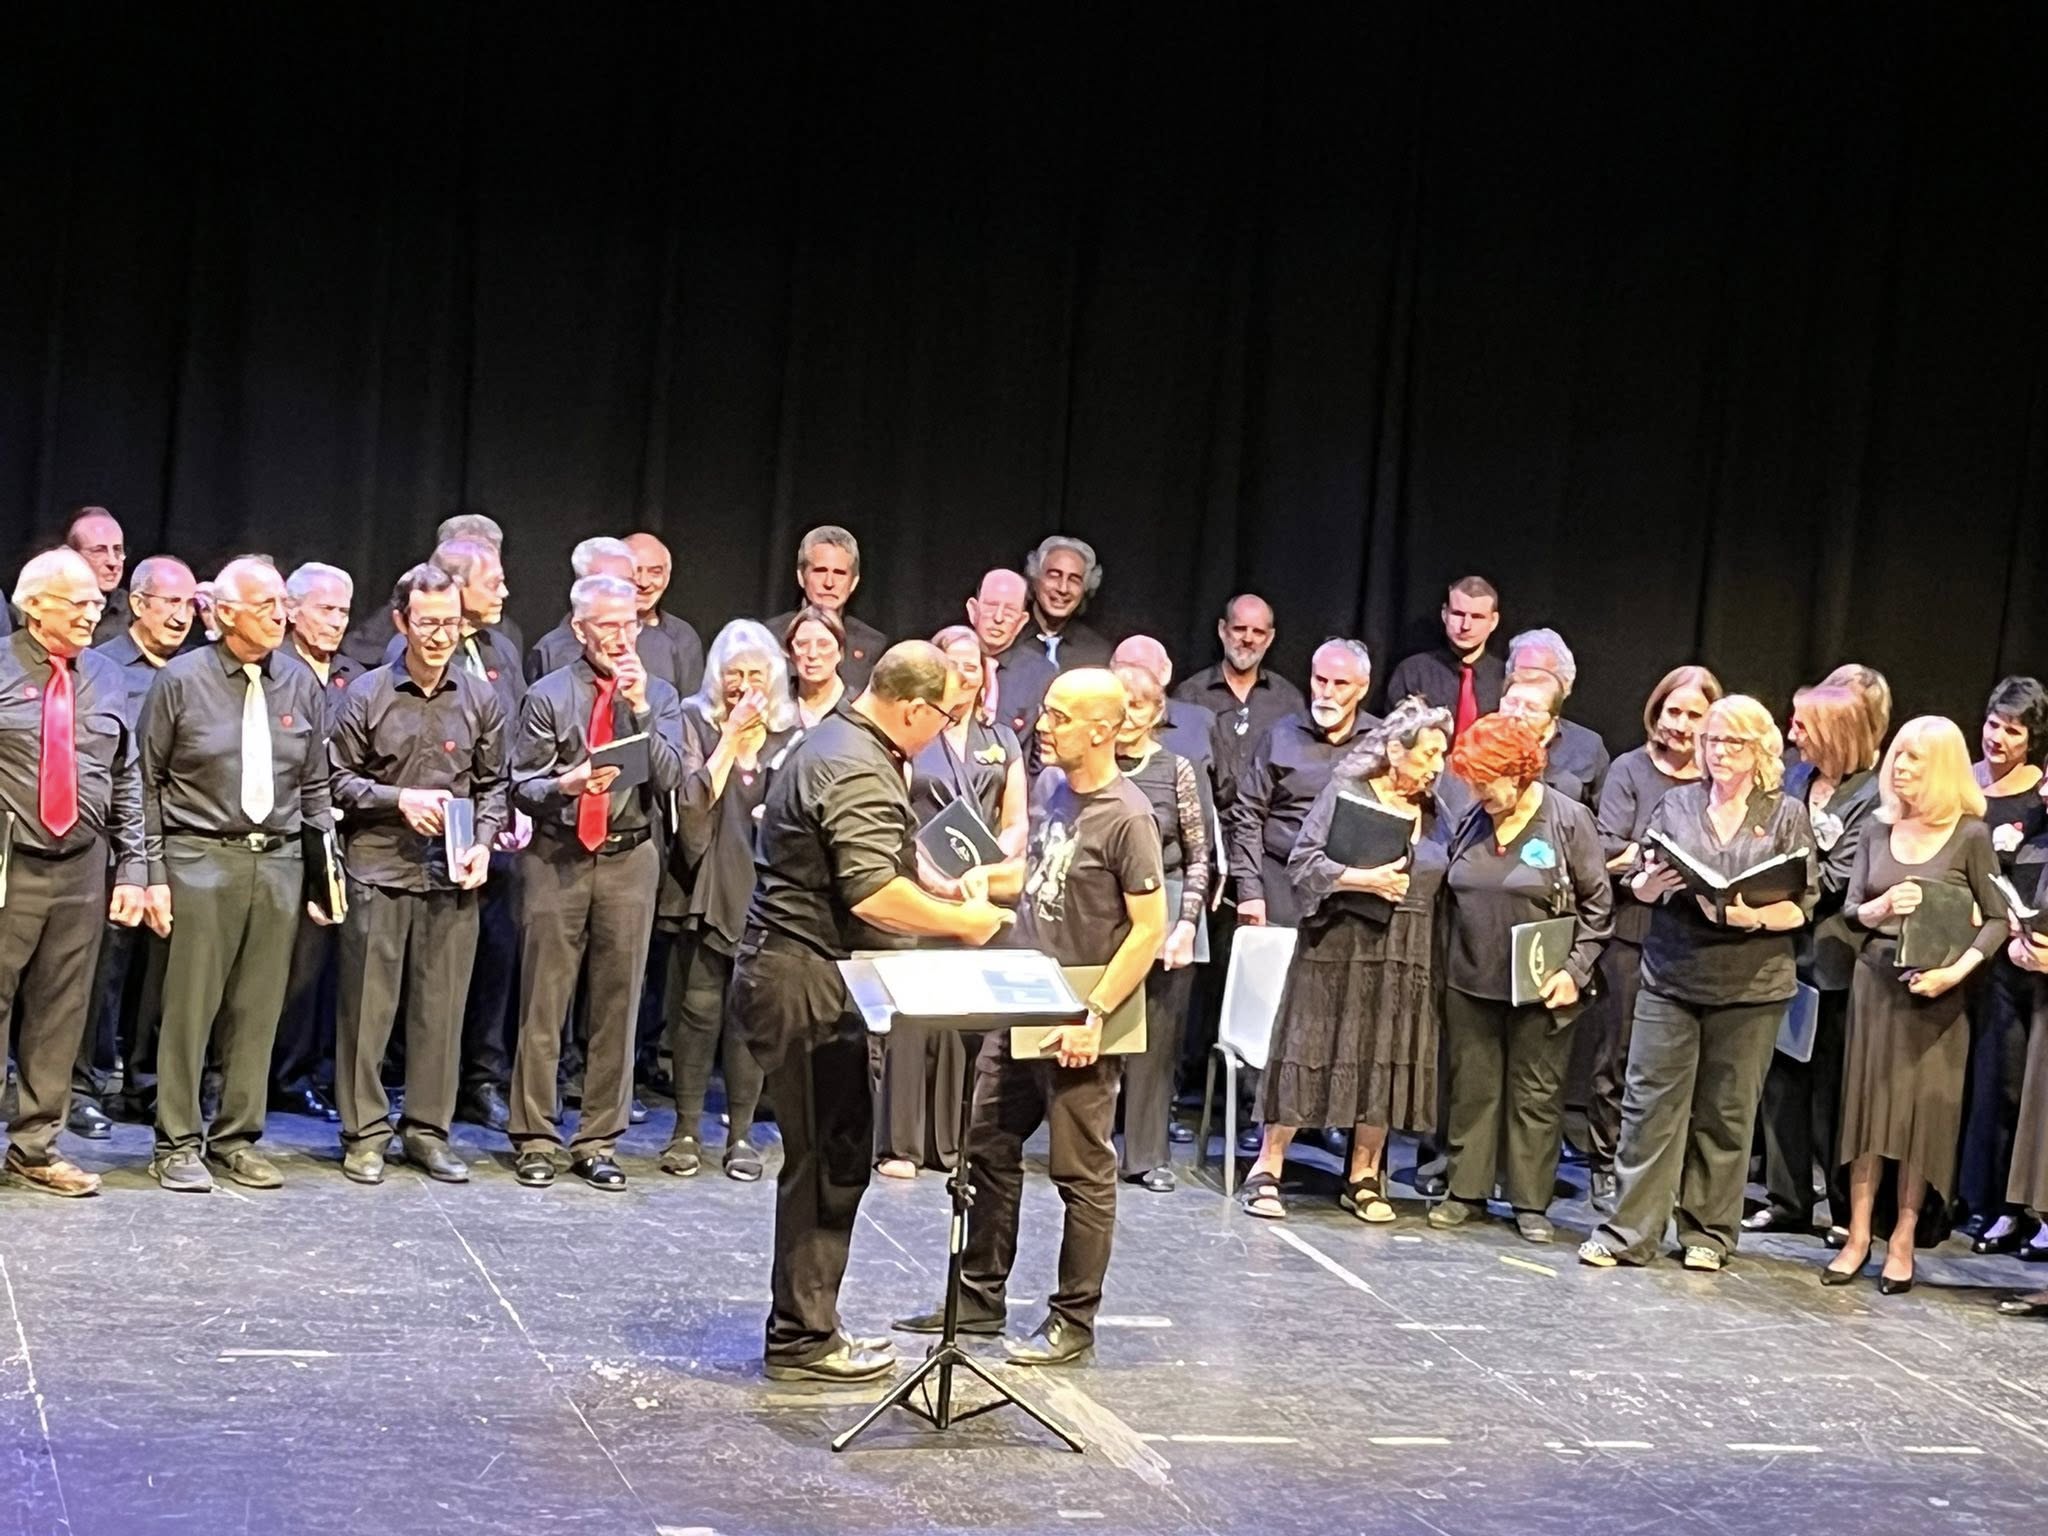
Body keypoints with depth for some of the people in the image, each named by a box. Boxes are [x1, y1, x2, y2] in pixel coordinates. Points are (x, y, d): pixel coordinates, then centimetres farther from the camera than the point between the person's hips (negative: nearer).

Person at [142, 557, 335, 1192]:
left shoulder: (301, 683, 8)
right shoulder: (181, 680, -2)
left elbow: (314, 784, 14)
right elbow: (148, 783, 1)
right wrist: (152, 871, -4)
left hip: (278, 860, 4)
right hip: (201, 857, -3)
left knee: (258, 1007, 7)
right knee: (190, 1005, -2)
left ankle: (237, 1138, 17)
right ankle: (178, 1144, 8)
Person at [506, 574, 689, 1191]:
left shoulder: (659, 696, 8)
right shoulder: (548, 696, 2)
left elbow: (670, 778, -4)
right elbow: (522, 785, 0)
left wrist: (640, 708, -12)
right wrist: (566, 783, -20)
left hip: (630, 857, 2)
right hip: (556, 857, -2)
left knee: (618, 1002, 4)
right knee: (543, 1001, 0)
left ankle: (598, 1141, 13)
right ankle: (535, 1139, 10)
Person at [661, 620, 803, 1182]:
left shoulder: (791, 734, 9)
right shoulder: (696, 723, 3)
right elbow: (694, 800, -10)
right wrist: (731, 737, -10)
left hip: (767, 892, 2)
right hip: (707, 888, -2)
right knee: (698, 1006, -4)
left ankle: (741, 1131, 8)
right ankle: (687, 1129, 7)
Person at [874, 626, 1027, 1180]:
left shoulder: (1003, 743, 16)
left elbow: (1017, 824, 13)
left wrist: (987, 868, -6)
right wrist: (937, 879, -17)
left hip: (983, 900, 3)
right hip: (917, 896, -3)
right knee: (910, 1015, -8)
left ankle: (954, 1140, 9)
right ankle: (900, 1144, -2)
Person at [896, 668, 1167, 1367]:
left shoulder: (1125, 817, -17)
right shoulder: (1048, 785, 7)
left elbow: (1149, 928, -17)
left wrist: (1093, 1016, -19)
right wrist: (983, 881, 4)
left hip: (1078, 1025, -8)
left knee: (1081, 1172, 2)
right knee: (988, 1150, 15)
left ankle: (1073, 1323, 12)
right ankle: (980, 1297, 27)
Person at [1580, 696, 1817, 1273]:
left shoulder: (1787, 816, 4)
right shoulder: (1676, 804, 10)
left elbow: (1802, 905, 0)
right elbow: (1638, 887, 13)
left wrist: (1753, 916, -19)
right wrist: (1650, 883, -10)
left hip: (1750, 987, -1)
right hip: (1670, 979, 1)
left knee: (1727, 1112, 5)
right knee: (1651, 1101, -2)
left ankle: (1708, 1232, 17)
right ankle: (1628, 1231, 1)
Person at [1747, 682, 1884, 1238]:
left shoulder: (1871, 796, -11)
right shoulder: (1797, 779, 10)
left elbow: (1838, 879, -16)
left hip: (1832, 958, -6)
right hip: (1786, 947, 7)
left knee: (1832, 1086, 2)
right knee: (1781, 1076, 8)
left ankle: (1849, 1207, 13)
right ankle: (1787, 1200, 16)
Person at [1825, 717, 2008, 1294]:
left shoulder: (1970, 835, -5)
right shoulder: (1878, 830, 6)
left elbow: (1998, 919, -5)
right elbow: (1851, 910, 9)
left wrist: (1957, 970, -19)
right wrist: (1881, 907, -13)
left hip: (1935, 990, -3)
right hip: (1875, 981, 3)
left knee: (1923, 1111, 1)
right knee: (1868, 1103, 4)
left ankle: (1902, 1242, 8)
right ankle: (1858, 1236, 9)